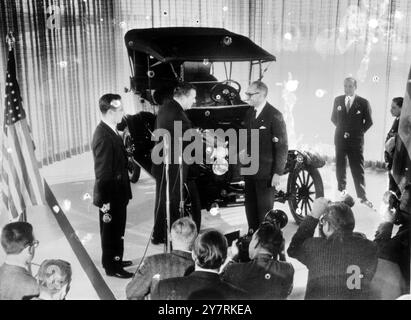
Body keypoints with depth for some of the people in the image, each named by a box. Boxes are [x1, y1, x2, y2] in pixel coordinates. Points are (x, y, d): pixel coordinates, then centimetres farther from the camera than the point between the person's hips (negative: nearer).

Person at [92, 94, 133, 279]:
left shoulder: (110, 131, 5)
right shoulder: (103, 137, -25)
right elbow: (102, 173, -24)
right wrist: (105, 201, -21)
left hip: (117, 193, 9)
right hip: (111, 195, -9)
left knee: (116, 230, 22)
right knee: (111, 231, 7)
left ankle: (115, 260, 39)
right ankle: (112, 267, 23)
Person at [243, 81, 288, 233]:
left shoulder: (274, 116, -13)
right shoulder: (249, 113, 10)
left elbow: (282, 146, -13)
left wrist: (278, 173, -15)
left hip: (266, 173, -7)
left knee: (264, 209, 4)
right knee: (250, 207, 14)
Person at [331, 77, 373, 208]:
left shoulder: (363, 103, -4)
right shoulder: (338, 100, 6)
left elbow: (369, 122, 3)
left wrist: (359, 132, 0)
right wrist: (342, 129, 11)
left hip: (356, 140, -3)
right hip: (340, 138, 3)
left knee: (358, 169, -3)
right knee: (340, 166, 11)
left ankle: (362, 196, 1)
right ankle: (342, 189, 28)